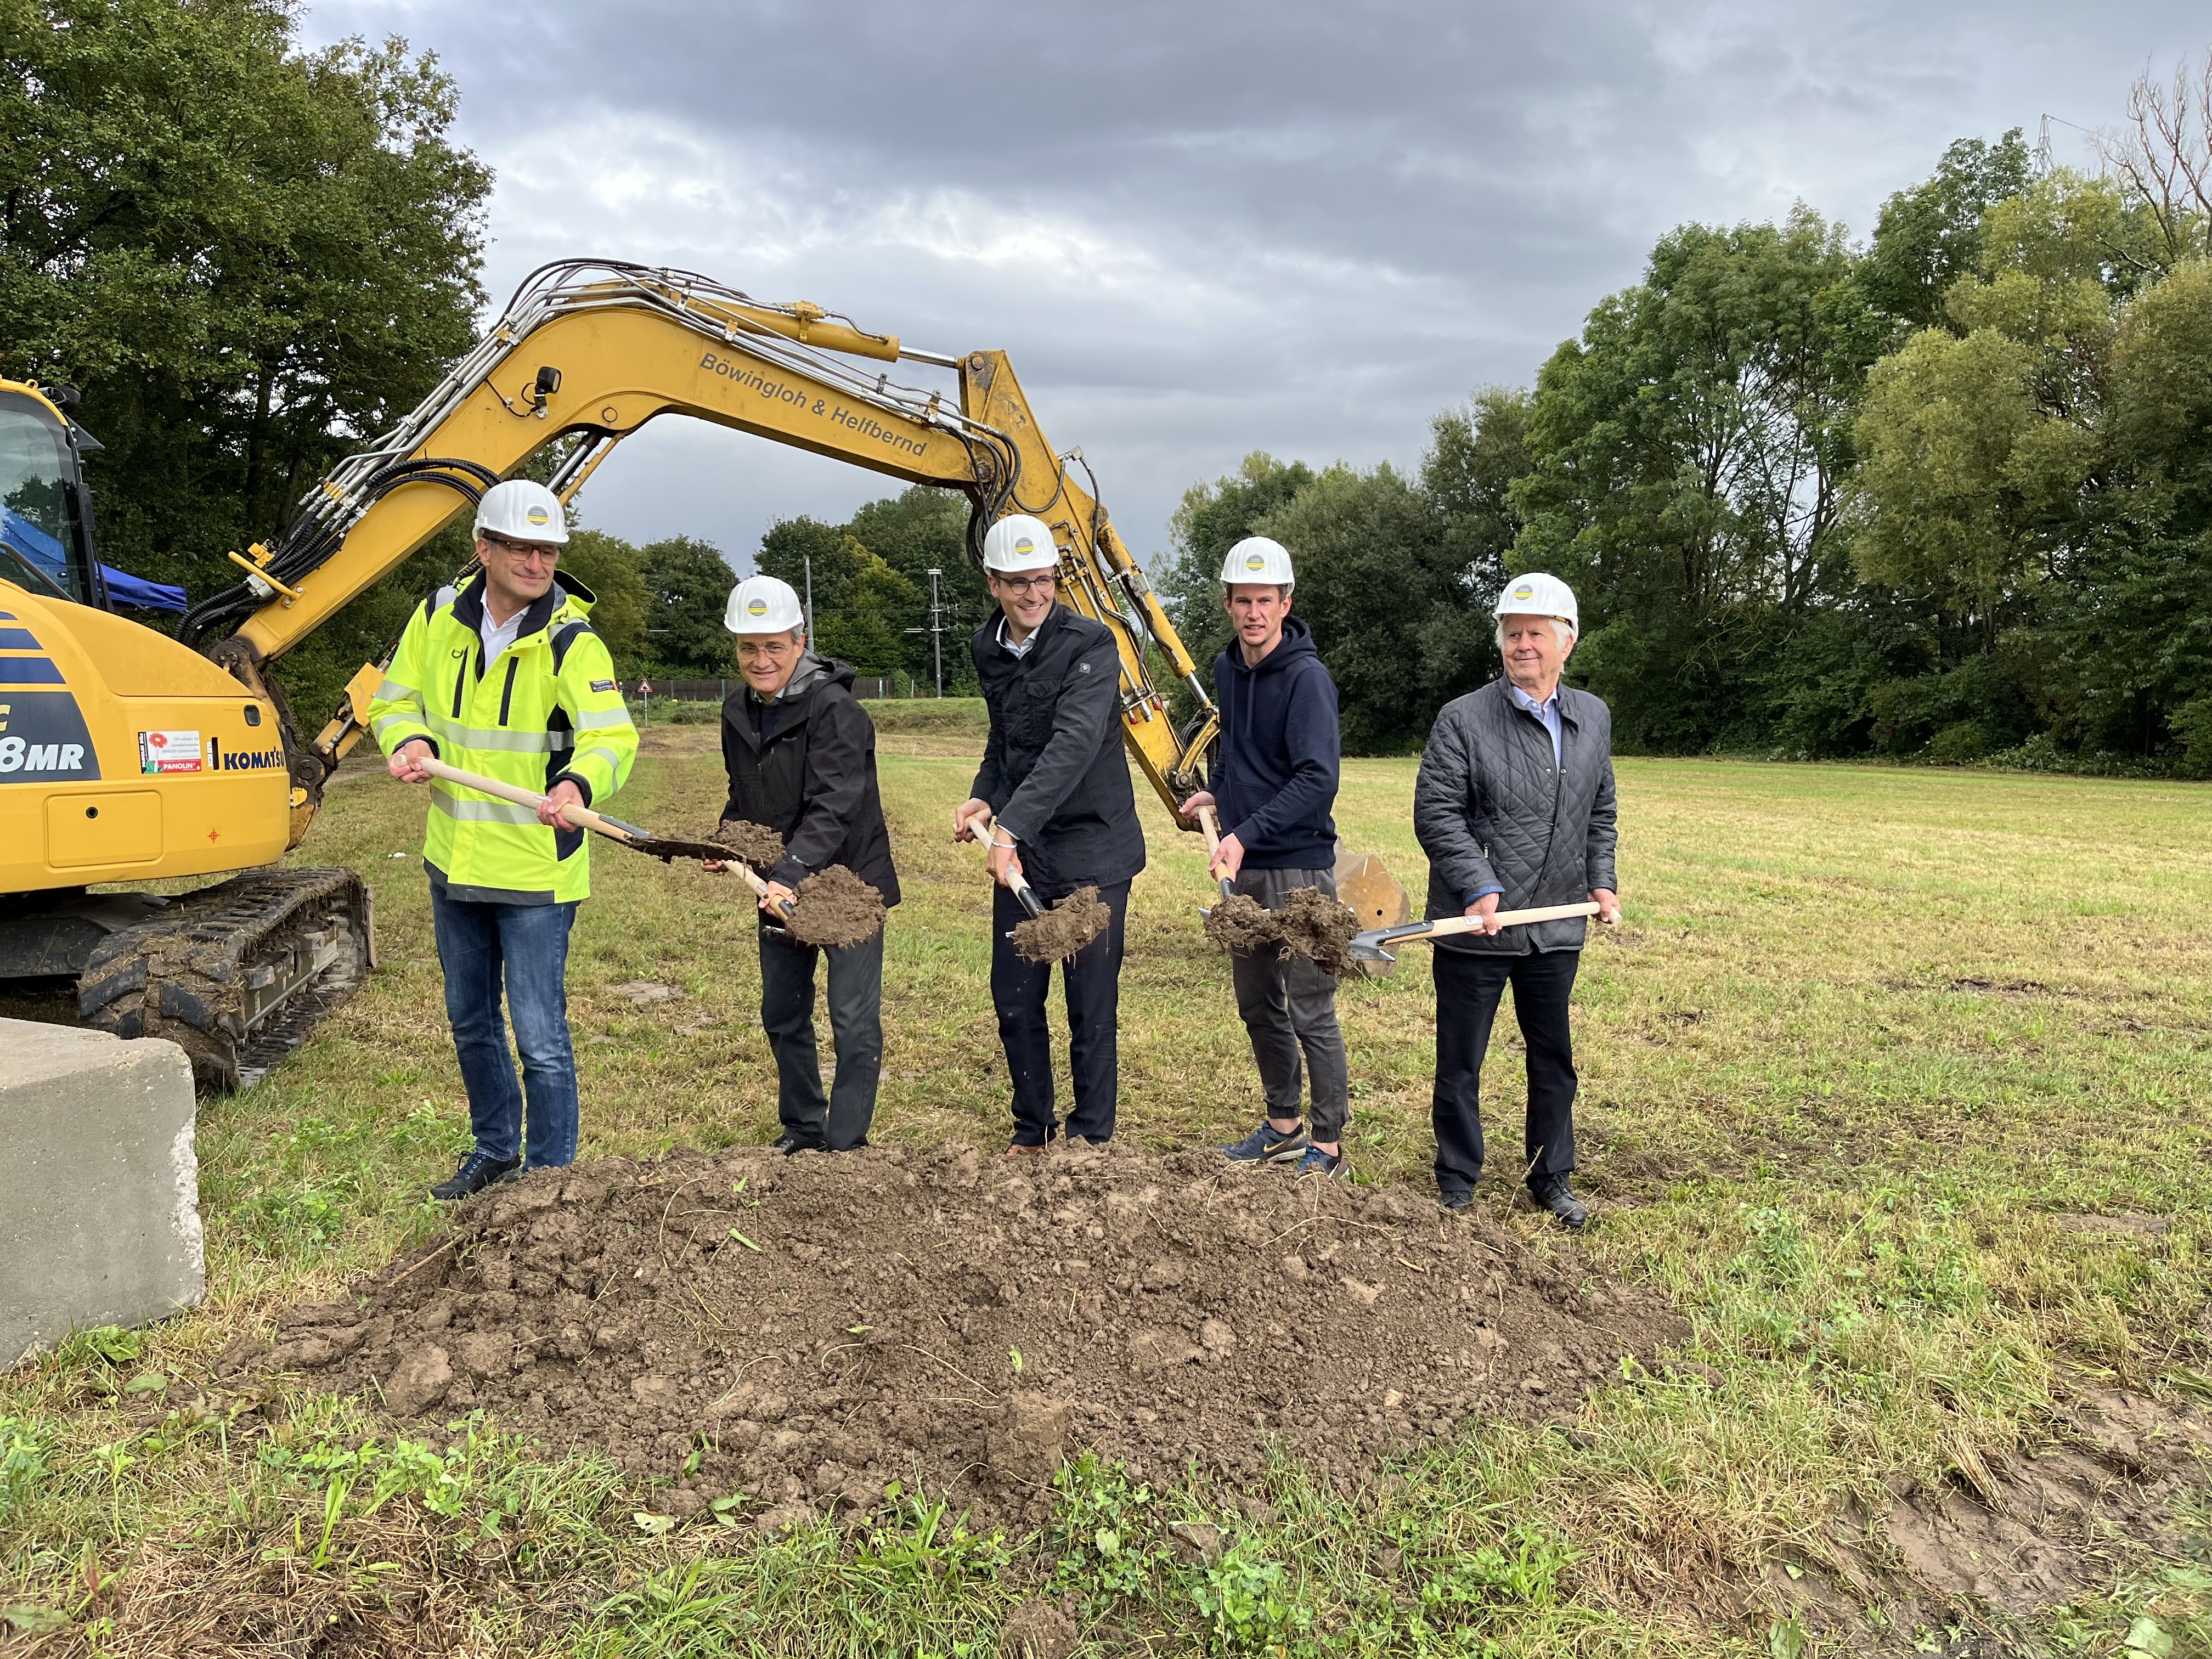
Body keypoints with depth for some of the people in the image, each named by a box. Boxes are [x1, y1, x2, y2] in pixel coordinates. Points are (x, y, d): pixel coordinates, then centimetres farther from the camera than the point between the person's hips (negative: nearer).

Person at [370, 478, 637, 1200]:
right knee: (471, 1020, 21)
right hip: (454, 861, 6)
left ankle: (549, 1180, 16)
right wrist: (410, 741, -12)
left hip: (535, 869, -6)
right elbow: (395, 698, 11)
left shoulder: (572, 641, -15)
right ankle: (496, 1151, 42)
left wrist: (580, 782, -49)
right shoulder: (438, 616, -1)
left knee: (540, 1036, -2)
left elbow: (611, 736, -28)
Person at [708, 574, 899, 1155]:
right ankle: (802, 1130, 33)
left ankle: (845, 1145, 4)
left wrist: (789, 875, -40)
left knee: (854, 1020, -6)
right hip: (777, 888, 8)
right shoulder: (738, 712, 4)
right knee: (783, 1014, 17)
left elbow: (833, 807, -29)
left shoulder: (835, 709, -20)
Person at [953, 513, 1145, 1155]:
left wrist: (1011, 826, -36)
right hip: (1018, 852, 6)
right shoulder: (988, 649, 7)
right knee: (1015, 1000, 11)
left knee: (1091, 1004, 2)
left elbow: (1074, 745, -28)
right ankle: (1032, 1128, 29)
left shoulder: (1090, 645, -15)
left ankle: (1092, 1135, 18)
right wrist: (984, 797, 3)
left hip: (1091, 850, -6)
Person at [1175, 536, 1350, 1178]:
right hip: (1244, 867, 8)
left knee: (1310, 1014, -2)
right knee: (1257, 1005, 16)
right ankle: (1283, 1126, 32)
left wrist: (1246, 834, -28)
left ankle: (1328, 1147, 10)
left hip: (1299, 866, -8)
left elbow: (1317, 781, -23)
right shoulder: (1227, 668, 9)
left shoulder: (1307, 677, -15)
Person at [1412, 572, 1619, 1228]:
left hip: (1556, 927, 5)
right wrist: (1482, 887, -20)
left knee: (1554, 1059, 16)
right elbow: (1436, 814, -12)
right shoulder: (1463, 720, -9)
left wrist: (1601, 880, 7)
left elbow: (1600, 812, 18)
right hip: (1475, 926, -4)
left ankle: (1552, 1178, 33)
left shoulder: (1593, 718, 8)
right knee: (1460, 1062, 7)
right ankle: (1456, 1185, 22)